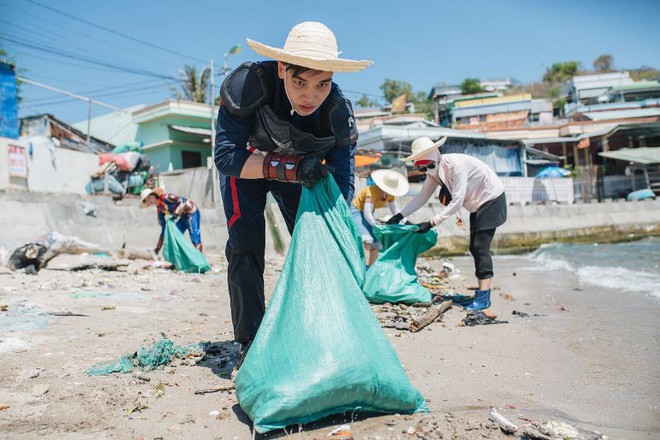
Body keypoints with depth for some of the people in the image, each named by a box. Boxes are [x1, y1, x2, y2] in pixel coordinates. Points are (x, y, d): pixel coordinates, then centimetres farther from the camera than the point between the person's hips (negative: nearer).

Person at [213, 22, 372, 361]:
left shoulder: (339, 114, -31)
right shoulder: (248, 84, -37)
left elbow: (342, 186, -26)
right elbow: (225, 156, -34)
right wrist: (288, 167, -46)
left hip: (298, 168, 2)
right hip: (245, 162, -2)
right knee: (246, 244, -15)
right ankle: (250, 344, -3)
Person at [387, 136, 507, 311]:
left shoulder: (456, 164, -31)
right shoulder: (434, 172, -4)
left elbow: (457, 201, -33)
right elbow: (422, 196, 3)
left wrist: (432, 223, -34)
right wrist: (399, 216, -5)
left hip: (491, 199, -9)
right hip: (477, 204, 9)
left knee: (481, 247, -15)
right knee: (474, 248, 7)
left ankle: (484, 297, -14)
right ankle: (481, 294, 13)